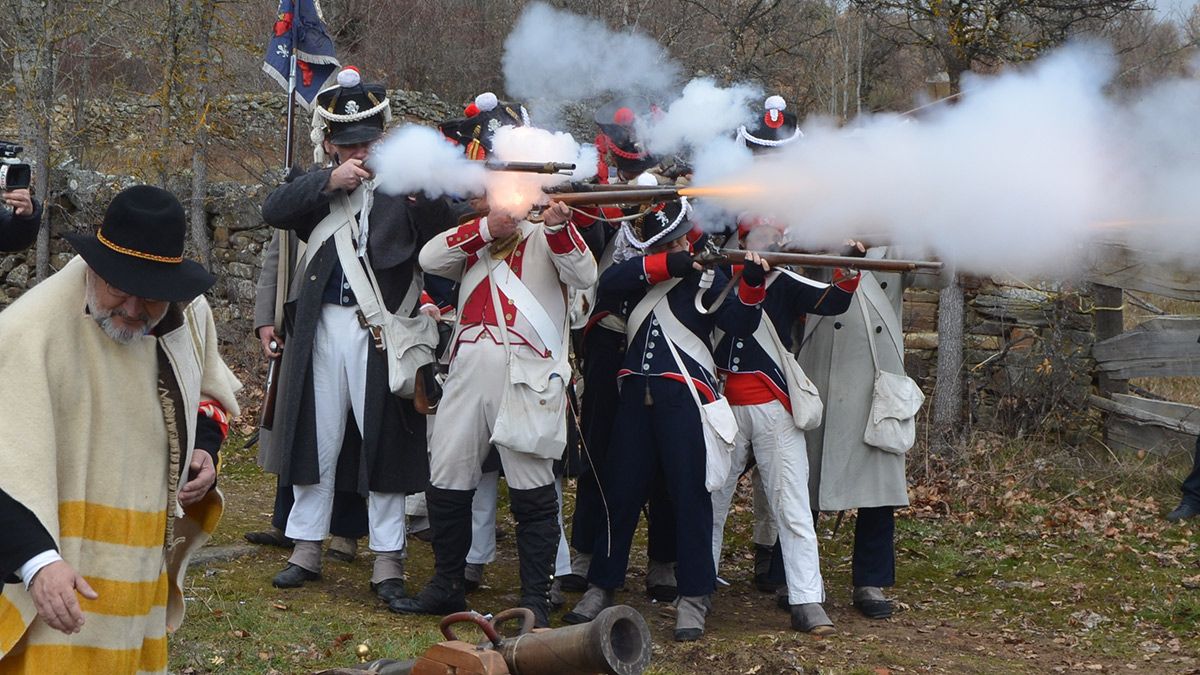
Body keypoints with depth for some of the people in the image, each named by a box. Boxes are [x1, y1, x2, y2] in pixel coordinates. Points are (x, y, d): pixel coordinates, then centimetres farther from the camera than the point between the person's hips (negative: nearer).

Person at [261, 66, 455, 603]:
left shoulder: (402, 184, 1)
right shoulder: (315, 184, 10)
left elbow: (441, 237, -13)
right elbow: (274, 211, -8)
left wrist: (422, 195, -32)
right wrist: (329, 182, -19)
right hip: (322, 327, 3)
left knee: (384, 443, 1)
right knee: (315, 440, 11)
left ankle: (387, 560, 10)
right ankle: (306, 550, 23)